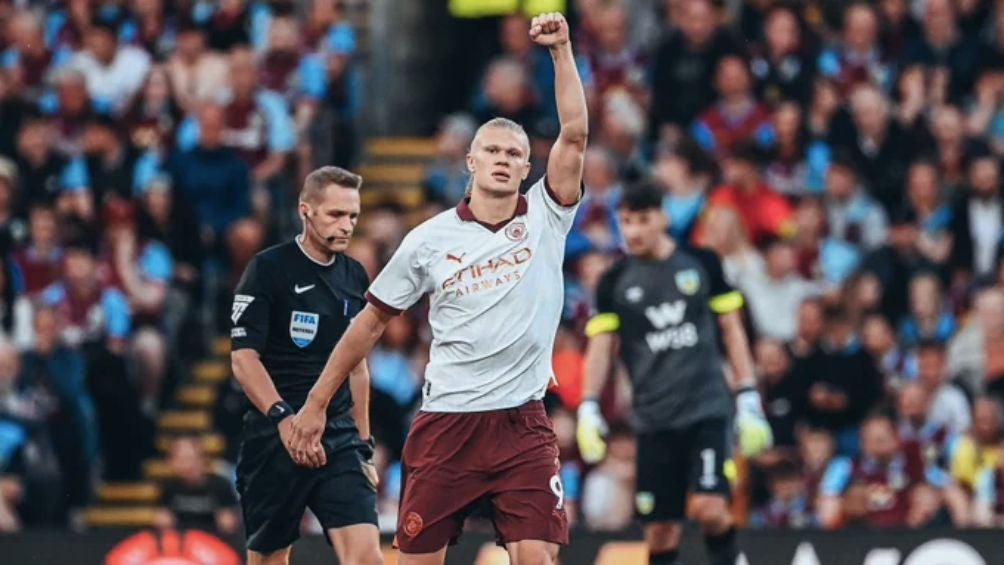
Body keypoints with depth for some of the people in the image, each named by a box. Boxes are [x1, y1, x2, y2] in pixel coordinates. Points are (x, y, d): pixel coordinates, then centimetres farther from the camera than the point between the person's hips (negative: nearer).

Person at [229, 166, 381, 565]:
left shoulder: (354, 276, 12)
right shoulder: (268, 269, -6)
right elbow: (243, 358, -12)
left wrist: (363, 444, 19)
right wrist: (282, 416, -27)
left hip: (340, 440, 4)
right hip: (275, 442, -4)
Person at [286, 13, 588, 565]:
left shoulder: (545, 219, 4)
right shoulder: (428, 240, 3)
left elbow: (575, 134, -8)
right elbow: (371, 322, 10)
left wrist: (562, 50, -15)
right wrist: (315, 405, 11)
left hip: (522, 426, 0)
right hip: (445, 422, 0)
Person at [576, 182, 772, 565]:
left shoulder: (701, 263, 3)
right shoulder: (615, 282, 4)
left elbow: (731, 329, 7)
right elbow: (600, 346, 3)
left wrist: (748, 399, 2)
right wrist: (588, 408, -12)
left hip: (707, 408, -2)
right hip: (653, 419, 2)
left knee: (709, 508, -19)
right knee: (660, 530, 2)